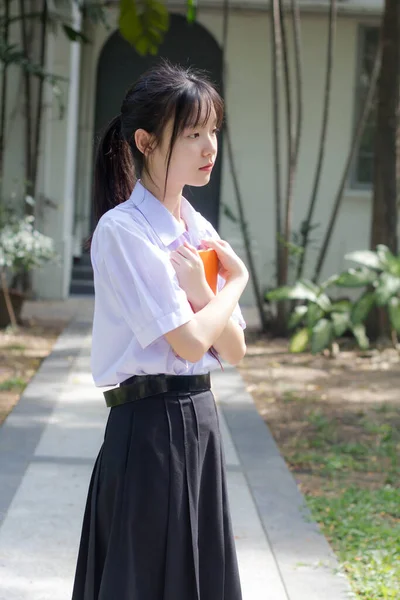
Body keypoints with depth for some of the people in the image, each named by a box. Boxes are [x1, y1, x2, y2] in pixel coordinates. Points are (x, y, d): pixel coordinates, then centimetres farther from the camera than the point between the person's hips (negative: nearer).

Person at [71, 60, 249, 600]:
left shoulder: (200, 231, 11)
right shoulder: (123, 231, -13)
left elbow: (234, 350, 7)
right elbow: (189, 342, -18)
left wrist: (202, 289, -10)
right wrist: (234, 283, -1)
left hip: (201, 419, 8)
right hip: (150, 426, -8)